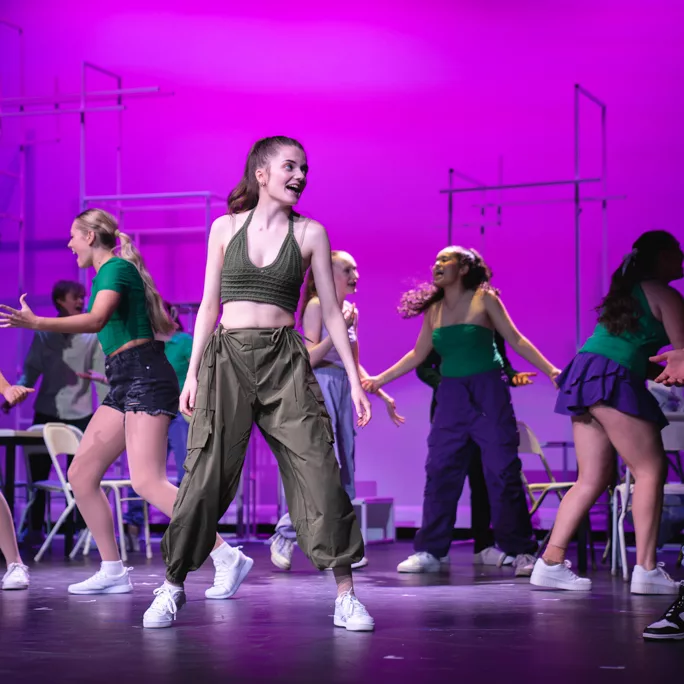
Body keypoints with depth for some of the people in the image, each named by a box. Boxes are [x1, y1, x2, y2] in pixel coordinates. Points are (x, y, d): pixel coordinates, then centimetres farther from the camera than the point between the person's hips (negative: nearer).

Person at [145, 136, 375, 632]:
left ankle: (346, 596, -3)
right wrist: (193, 372, 4)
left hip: (285, 362, 0)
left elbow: (331, 311, 6)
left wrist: (354, 379, 2)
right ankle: (173, 588, 13)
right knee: (207, 477, -2)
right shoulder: (225, 228, 8)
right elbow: (209, 305, 10)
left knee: (319, 472, -9)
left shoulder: (310, 233, 6)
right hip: (228, 357, 0)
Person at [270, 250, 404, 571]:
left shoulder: (351, 310, 15)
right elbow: (310, 357, -14)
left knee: (344, 469, 5)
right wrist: (340, 328, -20)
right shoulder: (317, 306, -7)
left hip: (343, 389, 8)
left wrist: (382, 394, 17)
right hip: (319, 386, -8)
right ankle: (284, 536, -4)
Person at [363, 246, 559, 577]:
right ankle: (429, 552, 5)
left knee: (503, 472, -3)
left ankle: (521, 551, 4)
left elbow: (516, 340, -1)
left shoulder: (484, 299, -2)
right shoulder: (433, 310, 10)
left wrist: (550, 370, -10)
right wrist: (378, 380, 16)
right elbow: (418, 355, 17)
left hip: (488, 392, -4)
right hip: (451, 395, 4)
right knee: (439, 472, 0)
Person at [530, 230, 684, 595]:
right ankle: (646, 569, -13)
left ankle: (551, 562, 1)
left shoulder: (626, 292, 25)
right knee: (651, 469, -5)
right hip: (612, 380, -9)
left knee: (592, 479, 8)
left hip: (583, 375, 9)